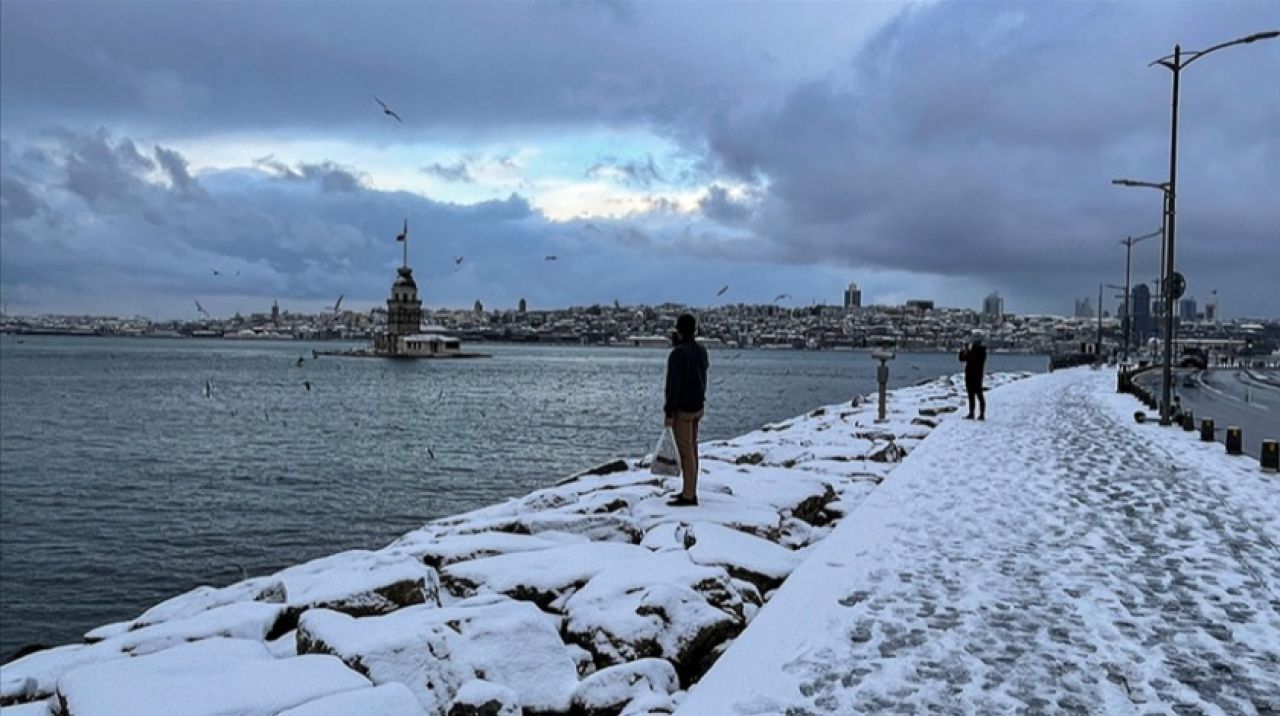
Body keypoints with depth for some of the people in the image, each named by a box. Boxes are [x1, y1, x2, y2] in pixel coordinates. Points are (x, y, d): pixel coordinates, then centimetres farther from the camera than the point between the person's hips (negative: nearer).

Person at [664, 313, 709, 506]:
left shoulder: (678, 353, -17)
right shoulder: (701, 351, 7)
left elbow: (673, 385, -18)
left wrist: (669, 412, -15)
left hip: (682, 409, -8)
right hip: (698, 406, 8)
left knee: (686, 451, -5)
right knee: (691, 449, 14)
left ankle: (689, 496, -3)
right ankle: (689, 490, 21)